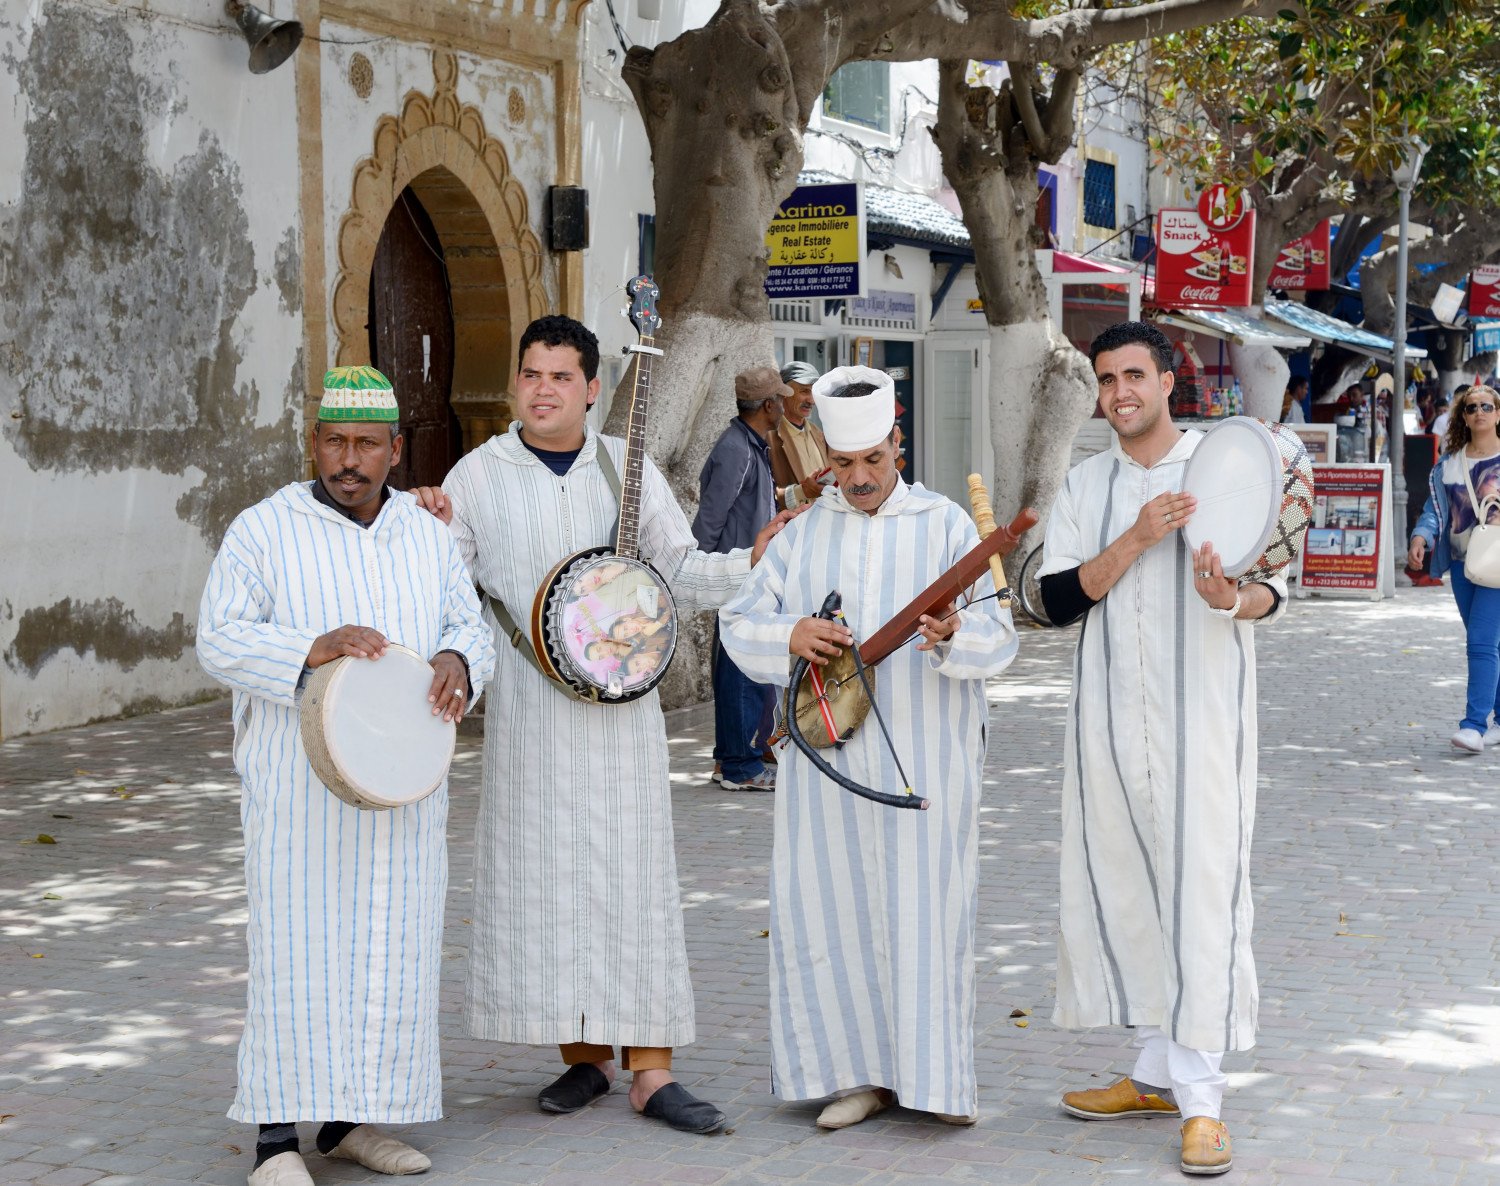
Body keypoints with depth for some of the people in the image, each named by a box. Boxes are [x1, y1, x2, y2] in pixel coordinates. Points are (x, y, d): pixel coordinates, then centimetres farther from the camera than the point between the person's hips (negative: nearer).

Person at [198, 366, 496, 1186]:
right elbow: (219, 641, -10)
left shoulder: (426, 535, 11)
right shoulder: (264, 531, -4)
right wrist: (312, 648, -26)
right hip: (298, 782, -5)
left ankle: (350, 1118, 19)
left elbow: (469, 626, 12)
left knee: (395, 944, 7)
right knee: (298, 944, -7)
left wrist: (458, 663, -12)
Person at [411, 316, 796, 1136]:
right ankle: (584, 1056, 15)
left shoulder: (628, 469, 8)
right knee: (541, 876, 2)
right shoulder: (479, 474, 4)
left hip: (621, 703, 0)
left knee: (632, 875, -1)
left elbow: (680, 572, 9)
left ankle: (650, 1068, 2)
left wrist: (754, 560, -6)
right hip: (528, 711, 0)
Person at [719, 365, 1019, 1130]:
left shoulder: (944, 525, 3)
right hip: (828, 758, 3)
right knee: (830, 906, 2)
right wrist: (790, 636, -13)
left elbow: (998, 634, -5)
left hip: (924, 758, -3)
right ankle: (862, 1070, 13)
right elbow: (739, 625, 8)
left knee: (923, 906, -3)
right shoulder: (802, 535, 13)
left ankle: (935, 1075, 4)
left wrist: (955, 635, -28)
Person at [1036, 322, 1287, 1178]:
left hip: (1205, 711, -4)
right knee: (1121, 888, 7)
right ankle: (1159, 1072, 20)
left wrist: (1231, 599, -24)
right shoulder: (1085, 487, 11)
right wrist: (1136, 539, -14)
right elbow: (1060, 598, 0)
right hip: (1111, 715, 4)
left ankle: (1201, 1094, -4)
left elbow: (1273, 589, -2)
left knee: (1203, 890, -8)